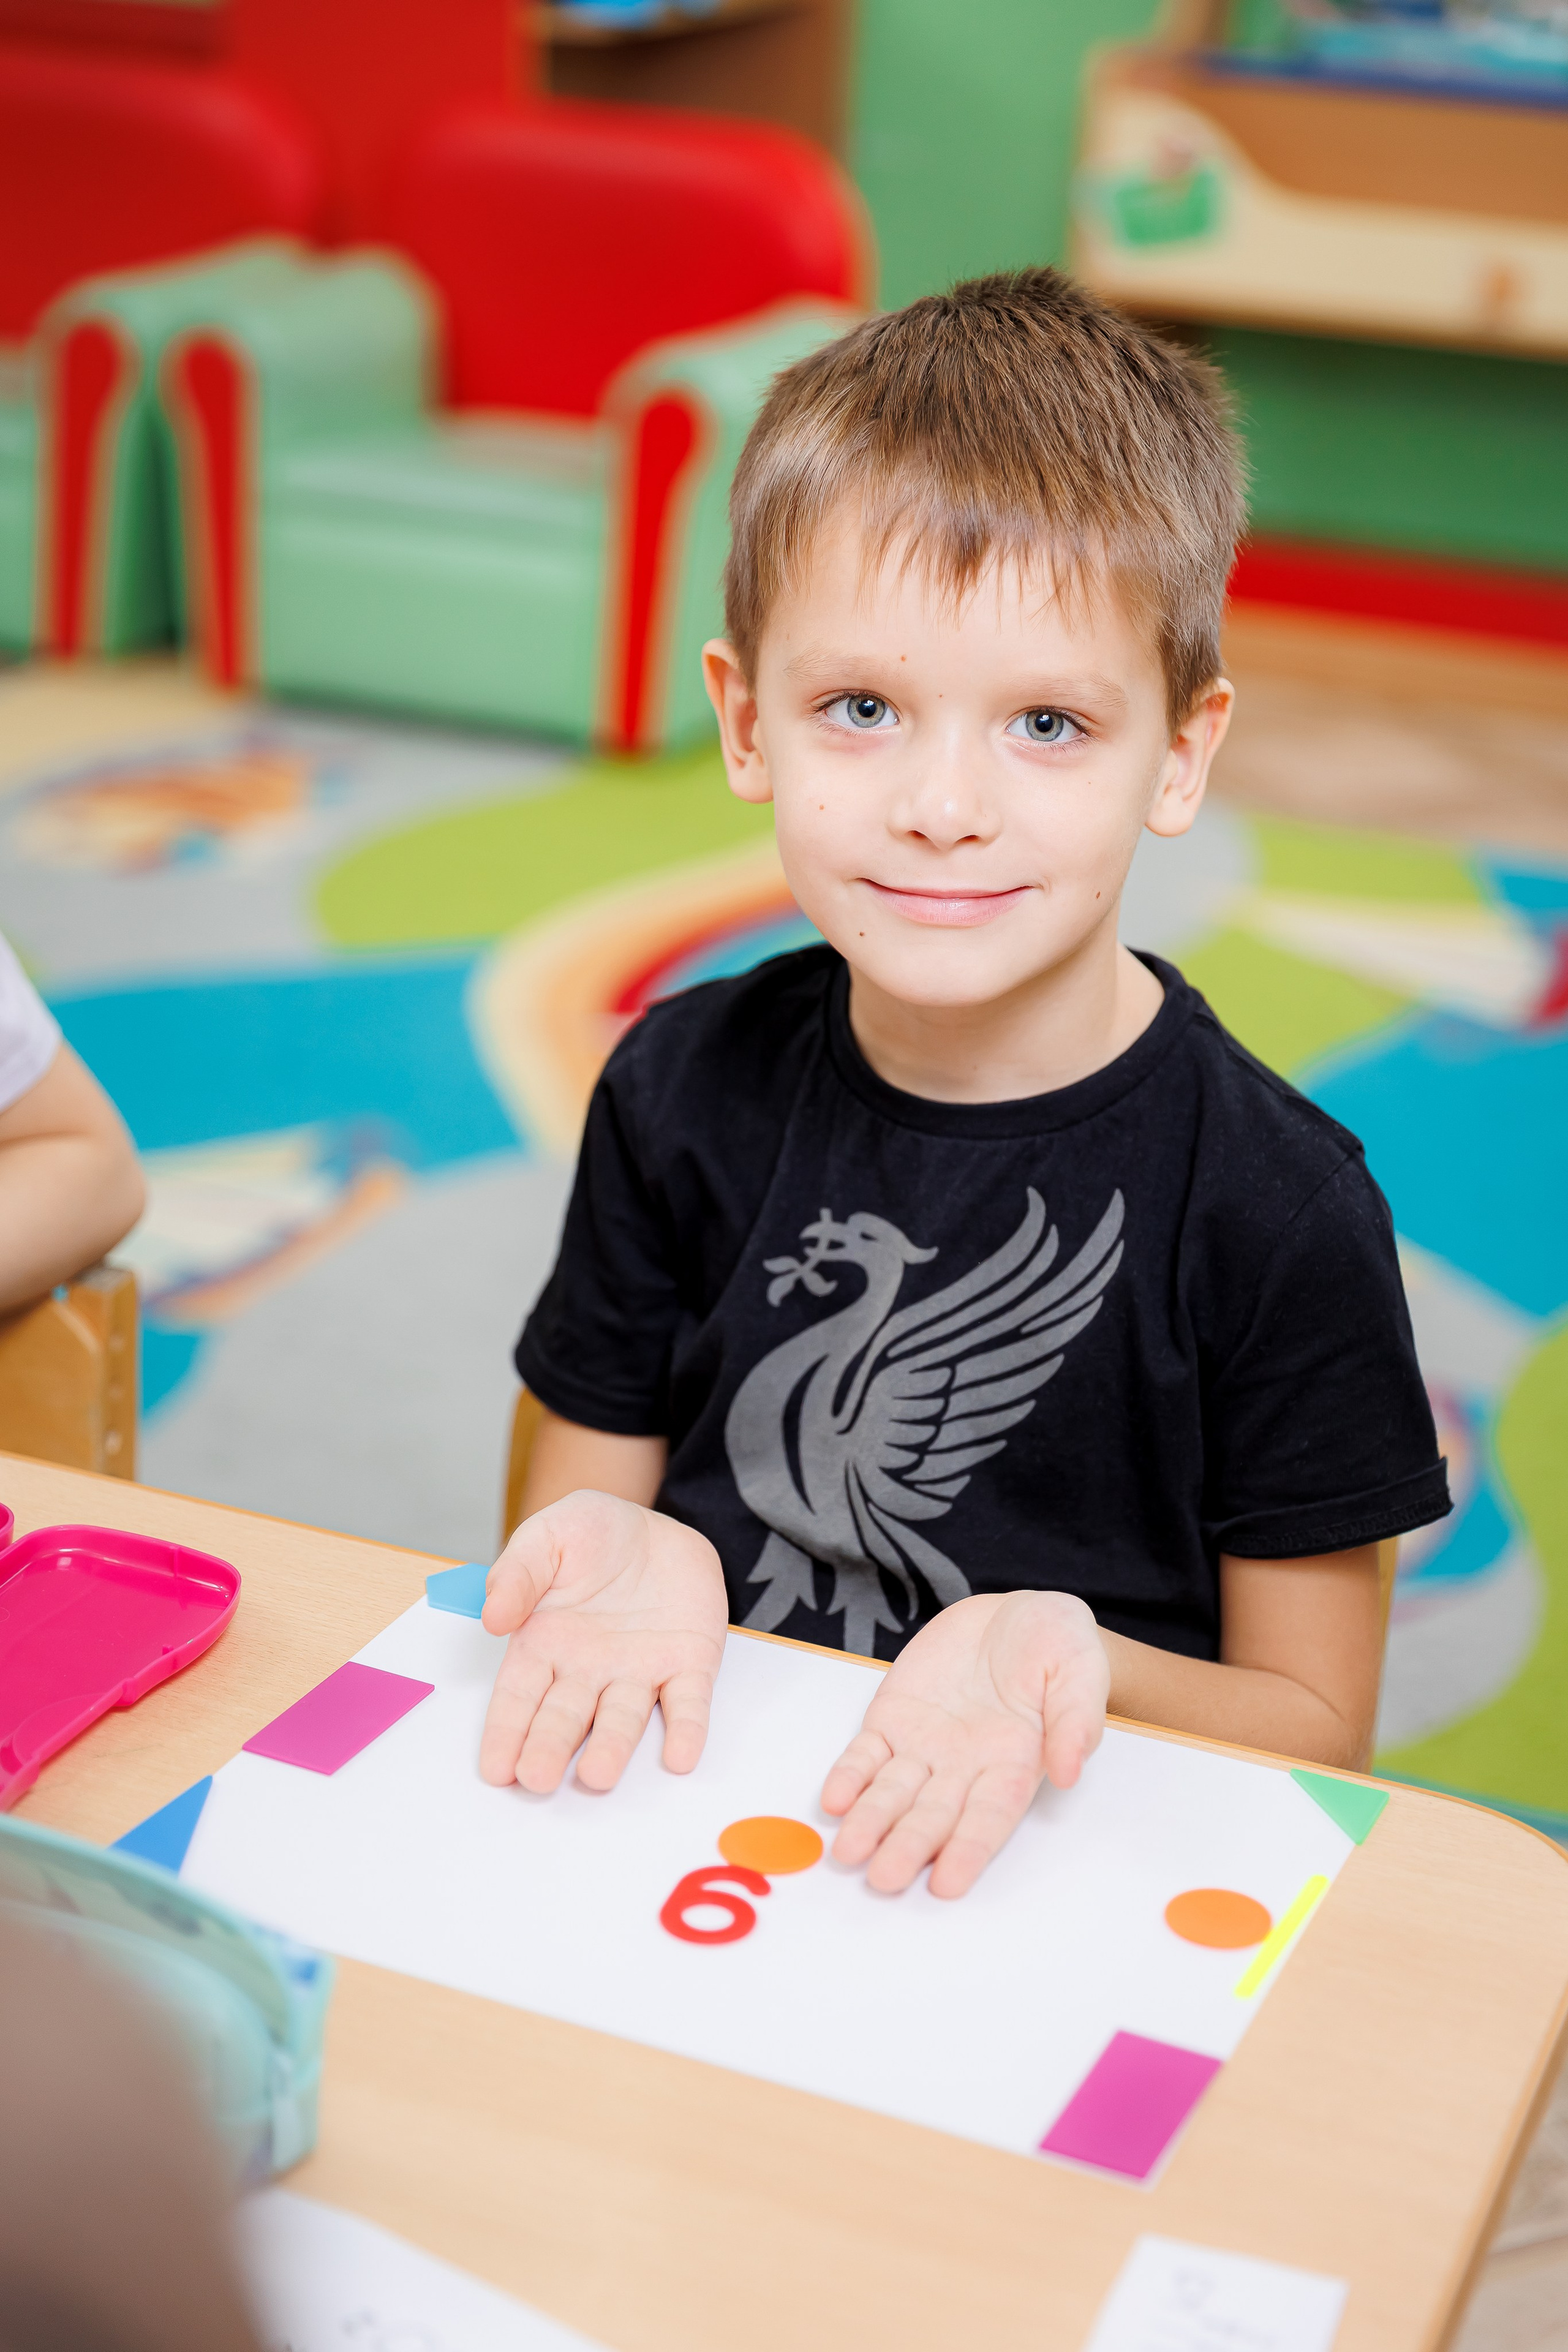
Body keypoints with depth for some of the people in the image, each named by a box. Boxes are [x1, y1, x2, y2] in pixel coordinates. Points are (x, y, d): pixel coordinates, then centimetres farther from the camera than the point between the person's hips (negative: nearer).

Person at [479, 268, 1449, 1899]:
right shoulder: (684, 1093, 0)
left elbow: (1313, 1732, -3)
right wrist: (633, 1566, -14)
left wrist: (1075, 1663, -22)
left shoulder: (1280, 1212, -10)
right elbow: (580, 1501, 8)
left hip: (1052, 1878, -1)